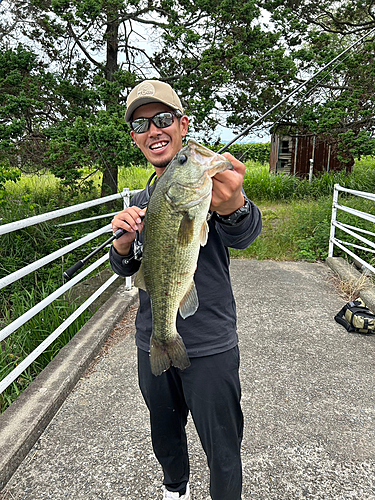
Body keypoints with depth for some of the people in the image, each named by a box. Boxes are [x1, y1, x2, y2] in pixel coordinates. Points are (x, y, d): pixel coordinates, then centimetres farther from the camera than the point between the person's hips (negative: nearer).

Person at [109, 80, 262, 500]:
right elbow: (125, 268, 11)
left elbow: (242, 235, -33)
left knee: (222, 450, 11)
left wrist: (233, 206, -58)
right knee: (164, 435, 25)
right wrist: (124, 241, -13)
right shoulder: (142, 199, 6)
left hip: (210, 346, -5)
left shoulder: (210, 179, -12)